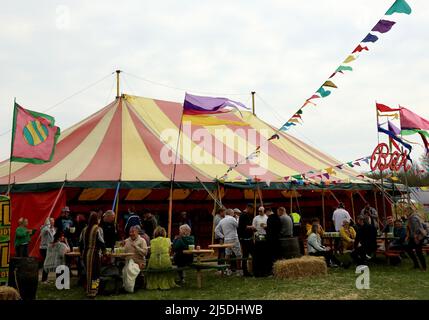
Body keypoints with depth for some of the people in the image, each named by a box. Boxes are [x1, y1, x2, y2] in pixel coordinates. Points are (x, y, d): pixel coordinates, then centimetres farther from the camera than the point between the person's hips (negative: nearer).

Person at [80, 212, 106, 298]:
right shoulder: (98, 229, -11)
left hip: (85, 253, 6)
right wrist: (104, 251, 2)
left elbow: (81, 242, 12)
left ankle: (89, 290, 28)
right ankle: (92, 291, 5)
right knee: (95, 272, 4)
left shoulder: (84, 229, 7)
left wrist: (82, 252, 23)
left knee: (88, 271, 18)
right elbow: (101, 242, -12)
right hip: (94, 253, -6)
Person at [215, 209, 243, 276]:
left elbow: (216, 230, 12)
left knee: (227, 254, 14)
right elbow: (238, 226, -7)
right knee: (238, 255, 1)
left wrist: (222, 236, 11)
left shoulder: (221, 221, 12)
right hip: (233, 239, -7)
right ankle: (239, 271, 1)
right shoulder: (232, 219, -9)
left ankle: (228, 270, 15)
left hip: (226, 240, 7)